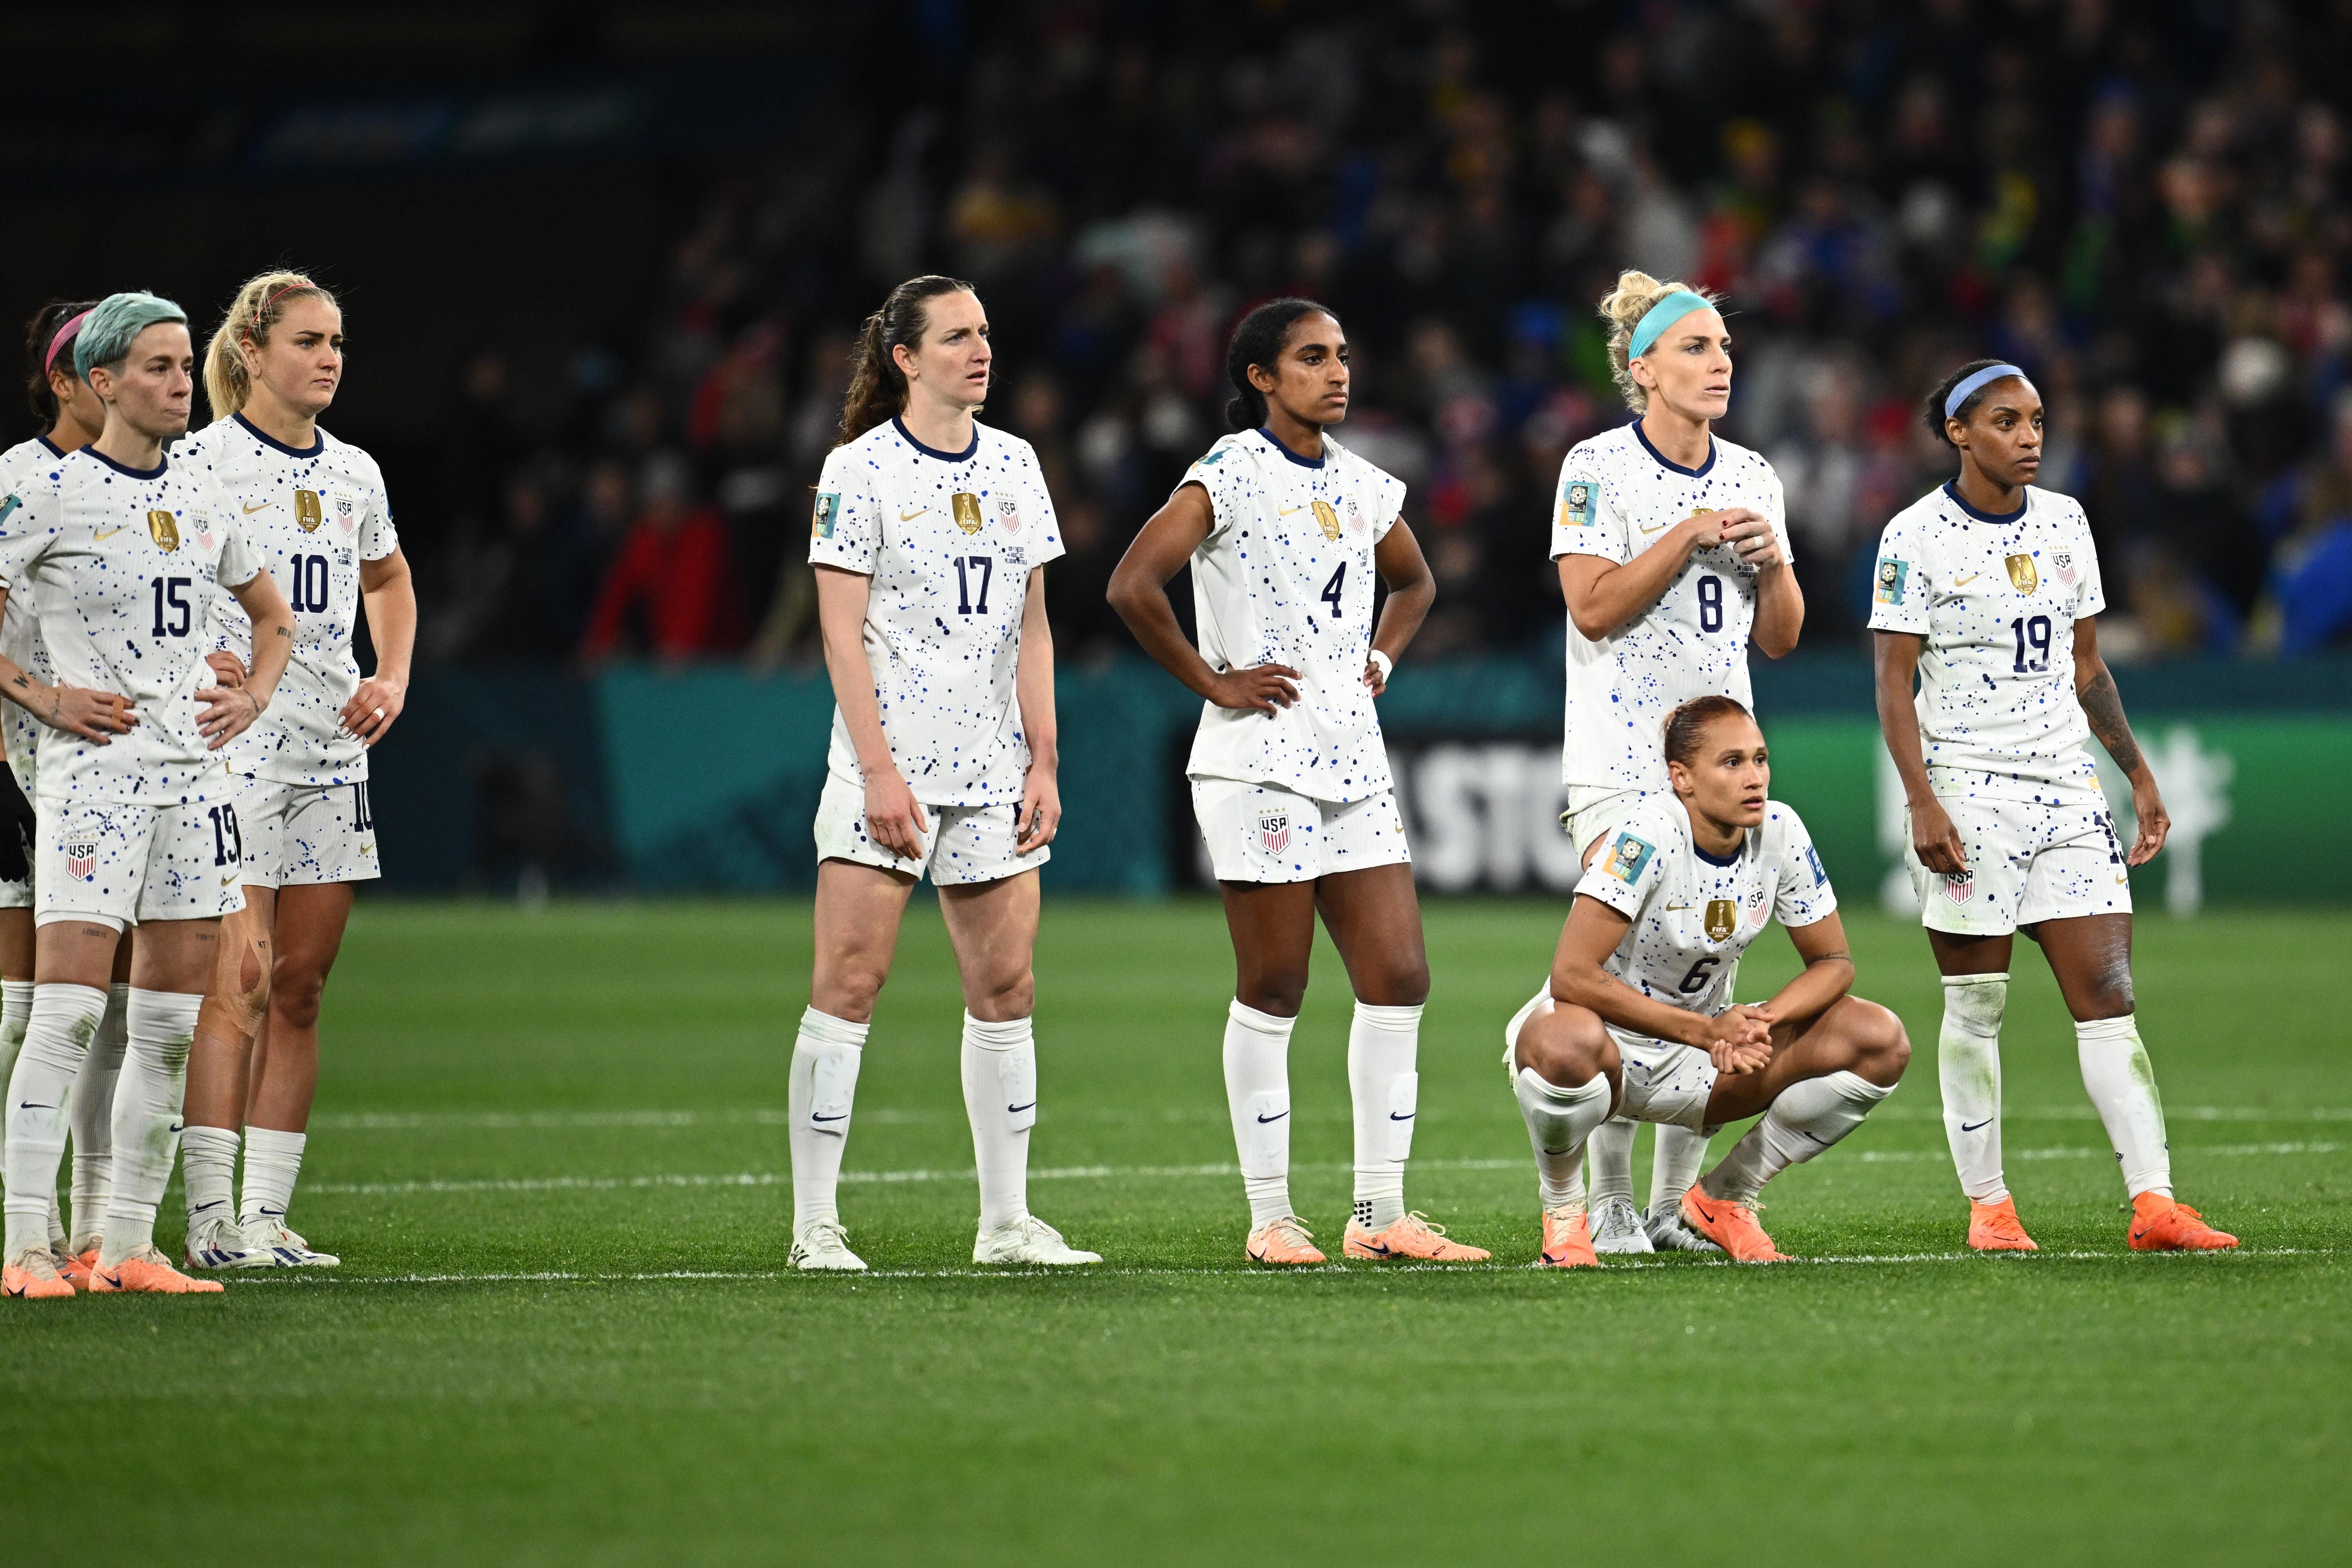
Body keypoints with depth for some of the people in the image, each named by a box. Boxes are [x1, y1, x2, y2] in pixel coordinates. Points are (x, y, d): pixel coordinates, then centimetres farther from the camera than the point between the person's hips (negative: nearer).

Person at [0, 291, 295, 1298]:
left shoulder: (202, 496, 12)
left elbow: (270, 612, 27)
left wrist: (255, 696, 11)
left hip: (193, 773, 6)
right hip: (95, 770, -6)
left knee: (173, 1016, 5)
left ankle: (128, 1244, 11)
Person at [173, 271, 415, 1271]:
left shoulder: (355, 474, 12)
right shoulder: (202, 463, -6)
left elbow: (388, 578, 30)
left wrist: (393, 680, 15)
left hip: (332, 744, 6)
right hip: (233, 743, -6)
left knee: (301, 990, 5)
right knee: (239, 988, -11)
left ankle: (267, 1220, 9)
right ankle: (212, 1221, -9)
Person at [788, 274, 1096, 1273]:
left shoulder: (1013, 466, 11)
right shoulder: (861, 469, -5)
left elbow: (1030, 625, 14)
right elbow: (842, 633, -9)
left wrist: (1044, 761, 6)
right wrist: (879, 770, -15)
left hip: (992, 772, 6)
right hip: (886, 767, -6)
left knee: (1005, 983, 4)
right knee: (852, 977, -8)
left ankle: (1006, 1221, 10)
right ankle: (815, 1225, -5)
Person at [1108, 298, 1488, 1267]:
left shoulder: (1363, 487, 14)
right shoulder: (1232, 475, -7)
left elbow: (1414, 583, 34)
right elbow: (1133, 585, -19)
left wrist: (1382, 658, 15)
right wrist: (1212, 682, -14)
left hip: (1354, 754, 7)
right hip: (1260, 759, -7)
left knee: (1399, 979, 1)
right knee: (1272, 990, -2)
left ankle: (1380, 1213, 7)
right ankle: (1270, 1217, 5)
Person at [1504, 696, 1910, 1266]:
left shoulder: (1780, 834, -8)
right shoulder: (1651, 835, -25)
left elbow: (1833, 962, 0)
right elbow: (1572, 976, -31)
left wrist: (1761, 1022, -22)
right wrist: (1707, 1031, -32)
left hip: (1696, 1065, 5)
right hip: (1610, 1042, -5)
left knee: (1881, 1041, -13)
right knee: (1567, 1043, -43)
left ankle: (1725, 1197, 5)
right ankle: (1563, 1213, -10)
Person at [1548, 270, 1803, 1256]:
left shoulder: (1751, 478, 11)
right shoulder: (1598, 468, -5)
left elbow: (1779, 637, 13)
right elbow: (1593, 608, -14)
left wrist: (1772, 561, -5)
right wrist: (1688, 535, -17)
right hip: (1621, 763, -5)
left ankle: (1676, 1204, 8)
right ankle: (1609, 1207, -5)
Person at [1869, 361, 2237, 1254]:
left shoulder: (2065, 522, 11)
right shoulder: (1916, 537, -5)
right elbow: (1894, 685, -7)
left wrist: (2140, 776, 17)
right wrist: (1922, 803, -16)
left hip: (2068, 787, 5)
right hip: (1967, 793, -5)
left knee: (2108, 995, -4)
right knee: (1975, 1005, -1)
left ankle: (2154, 1204, -11)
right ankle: (1987, 1206, 8)